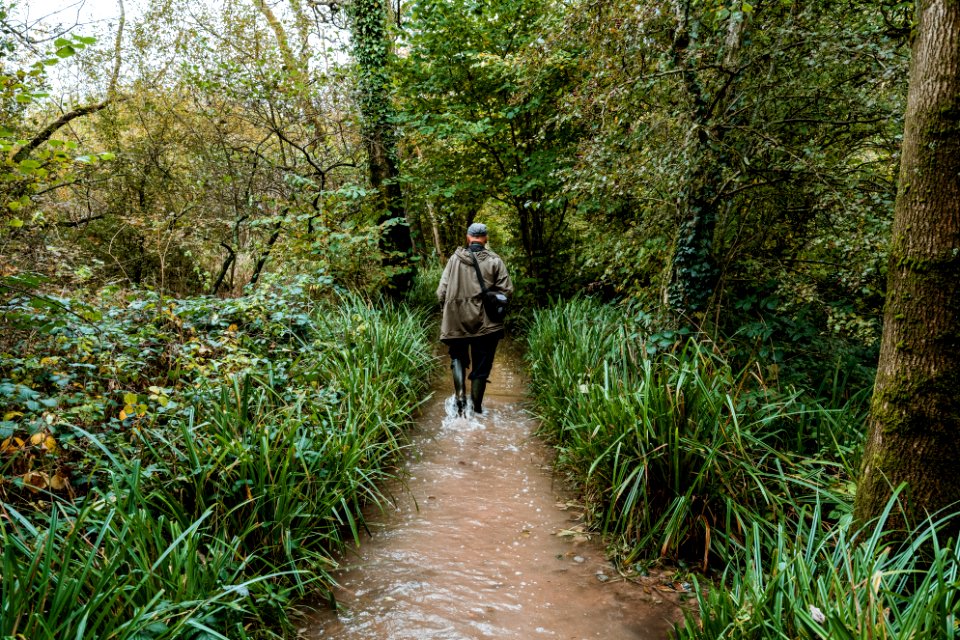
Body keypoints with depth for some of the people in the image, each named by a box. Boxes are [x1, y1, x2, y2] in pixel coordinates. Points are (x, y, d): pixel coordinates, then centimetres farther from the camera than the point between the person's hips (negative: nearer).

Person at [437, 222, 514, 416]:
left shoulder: (455, 259, -3)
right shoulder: (494, 261, -5)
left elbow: (441, 292, -4)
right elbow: (507, 291, -7)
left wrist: (448, 308, 14)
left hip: (456, 322, 1)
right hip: (485, 324, -1)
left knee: (458, 359, 20)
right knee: (481, 366, 12)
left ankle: (460, 396, 2)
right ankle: (477, 407, 20)